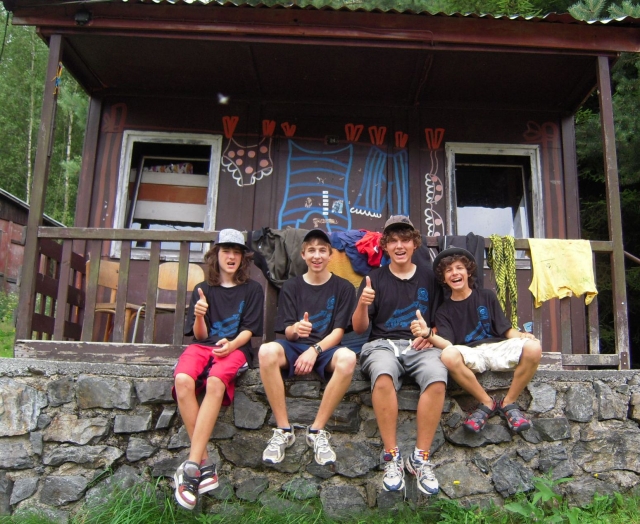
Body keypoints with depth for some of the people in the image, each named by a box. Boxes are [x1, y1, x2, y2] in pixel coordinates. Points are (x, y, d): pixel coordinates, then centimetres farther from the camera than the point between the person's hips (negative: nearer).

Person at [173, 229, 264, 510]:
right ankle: (205, 463, -26)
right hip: (202, 346, 2)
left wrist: (232, 344, -16)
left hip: (234, 348, -2)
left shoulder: (252, 289, 13)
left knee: (215, 382, -36)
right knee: (182, 380, -33)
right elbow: (199, 335, 11)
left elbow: (248, 330, 5)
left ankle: (191, 466, -33)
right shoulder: (202, 289, 16)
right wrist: (199, 316, -12)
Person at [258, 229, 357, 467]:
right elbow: (286, 332, 4)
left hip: (326, 349, -1)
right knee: (267, 351, -34)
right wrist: (295, 329, -22)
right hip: (295, 347, 1)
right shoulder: (291, 287, 10)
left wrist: (315, 350, -19)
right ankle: (283, 430, -21)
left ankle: (317, 431, -21)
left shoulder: (343, 288, 7)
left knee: (347, 357, -36)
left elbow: (339, 331, -1)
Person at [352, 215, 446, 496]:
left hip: (421, 346, 1)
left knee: (437, 378, -33)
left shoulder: (428, 276, 15)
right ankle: (392, 457, -23)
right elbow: (359, 328, 6)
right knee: (383, 376, -37)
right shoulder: (375, 278, 11)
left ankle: (420, 457, -20)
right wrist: (362, 304, -14)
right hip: (383, 344, -1)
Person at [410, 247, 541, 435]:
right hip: (469, 355, -1)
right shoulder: (444, 311, 11)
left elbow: (506, 329, 9)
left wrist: (521, 335, -15)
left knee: (533, 347, -29)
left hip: (497, 348, 1)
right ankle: (487, 403, -12)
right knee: (448, 355, -36)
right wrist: (428, 334, -27)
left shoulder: (487, 296, 13)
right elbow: (447, 344, -6)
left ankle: (508, 404, -8)